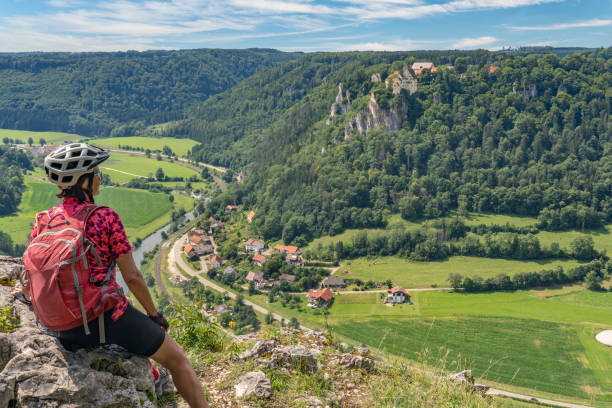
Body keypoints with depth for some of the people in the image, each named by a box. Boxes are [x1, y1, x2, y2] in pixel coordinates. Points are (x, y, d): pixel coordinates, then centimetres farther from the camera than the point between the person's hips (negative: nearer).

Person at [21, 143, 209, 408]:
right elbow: (132, 277, -12)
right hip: (109, 318, -6)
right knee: (176, 358, 13)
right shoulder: (105, 217, -14)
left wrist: (27, 296, 31)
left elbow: (29, 283, 7)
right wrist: (155, 315, 2)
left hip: (67, 331, 6)